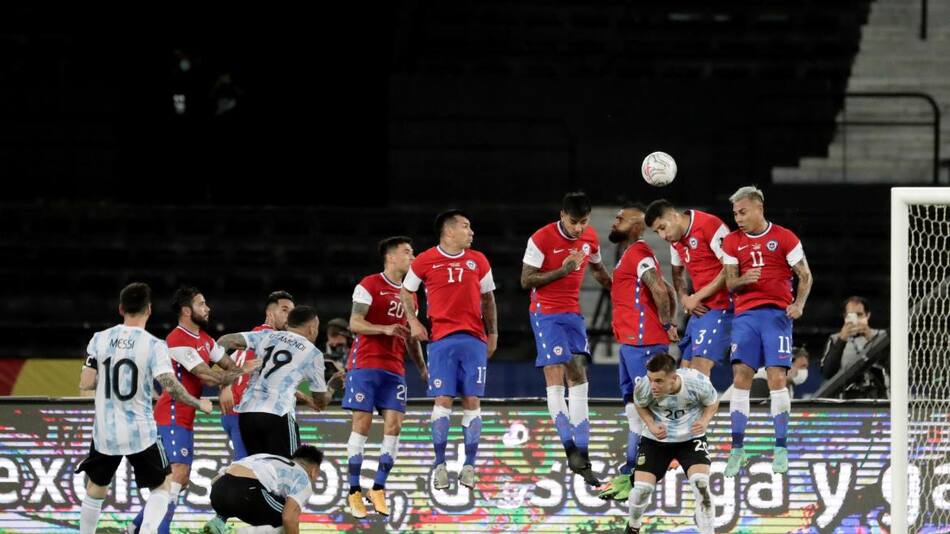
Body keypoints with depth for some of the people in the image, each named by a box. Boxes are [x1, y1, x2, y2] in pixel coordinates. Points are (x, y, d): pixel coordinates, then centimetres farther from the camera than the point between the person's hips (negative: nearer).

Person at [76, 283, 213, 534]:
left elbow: (85, 384, -2)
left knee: (95, 489, 22)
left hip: (105, 431, 3)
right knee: (162, 485, 13)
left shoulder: (100, 339, -2)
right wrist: (199, 404, -4)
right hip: (140, 432, -3)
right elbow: (170, 386, -19)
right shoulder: (154, 346, -11)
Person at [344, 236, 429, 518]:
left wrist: (422, 367, 12)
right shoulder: (369, 285, -3)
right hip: (365, 364, -6)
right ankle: (354, 492, -4)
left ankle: (378, 488, -1)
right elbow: (355, 323, -12)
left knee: (393, 424, -6)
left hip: (395, 368, 6)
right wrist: (385, 329, -27)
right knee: (362, 423, -8)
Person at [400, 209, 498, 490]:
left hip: (474, 339, 2)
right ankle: (440, 464, 0)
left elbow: (488, 298, 17)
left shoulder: (478, 261, 9)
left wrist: (493, 334, 11)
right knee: (443, 398, -7)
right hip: (442, 339, -2)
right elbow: (405, 292, 13)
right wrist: (413, 322, 0)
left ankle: (469, 466, 1)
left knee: (472, 400, -3)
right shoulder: (425, 261, 2)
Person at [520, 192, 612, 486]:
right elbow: (526, 281, -13)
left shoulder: (590, 237, 4)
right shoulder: (541, 239, -15)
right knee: (555, 377, -14)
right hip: (546, 313, -6)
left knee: (578, 377, 1)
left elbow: (598, 270, 23)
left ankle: (582, 457, 0)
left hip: (574, 313, 6)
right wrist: (562, 270, -21)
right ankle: (572, 450, -18)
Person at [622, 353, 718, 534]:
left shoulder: (697, 382, -28)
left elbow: (712, 403, -5)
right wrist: (651, 425, -19)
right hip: (656, 439, 1)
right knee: (641, 488, -4)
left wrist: (704, 421, -26)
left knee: (700, 483, -21)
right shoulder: (645, 388, -27)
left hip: (691, 438, -1)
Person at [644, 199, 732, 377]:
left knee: (700, 367, -18)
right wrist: (684, 298, 3)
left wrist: (697, 297, -13)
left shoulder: (709, 225, -14)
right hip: (700, 309, 9)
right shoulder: (675, 239, 11)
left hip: (720, 307, -9)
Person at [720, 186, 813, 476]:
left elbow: (805, 276, 3)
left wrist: (799, 304, -13)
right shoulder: (732, 242, 10)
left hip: (777, 313, -3)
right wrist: (744, 280, -15)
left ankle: (781, 449, 0)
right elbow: (729, 283, 8)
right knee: (740, 378, -5)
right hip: (745, 315, 3)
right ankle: (737, 450, -1)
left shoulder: (784, 238, 2)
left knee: (777, 378, -8)